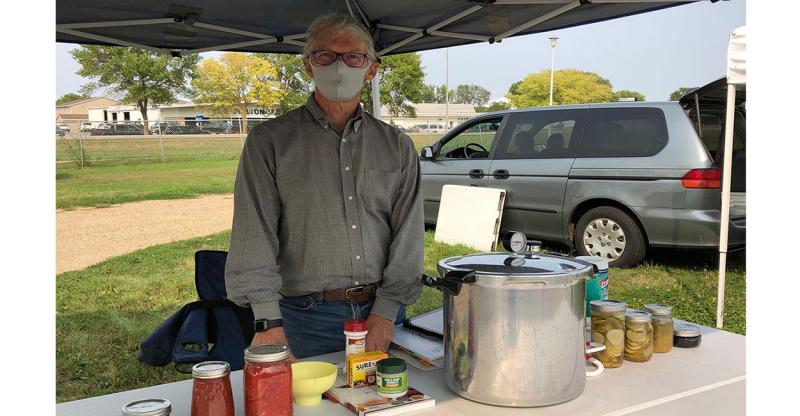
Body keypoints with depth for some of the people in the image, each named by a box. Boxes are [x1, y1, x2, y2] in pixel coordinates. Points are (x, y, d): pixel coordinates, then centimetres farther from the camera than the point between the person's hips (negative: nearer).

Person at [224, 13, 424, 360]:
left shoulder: (397, 145, 7)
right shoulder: (270, 141, -1)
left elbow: (408, 232, 2)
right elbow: (254, 233, -8)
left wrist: (386, 310, -7)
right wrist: (268, 320, -17)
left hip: (383, 310, 3)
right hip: (307, 318, -2)